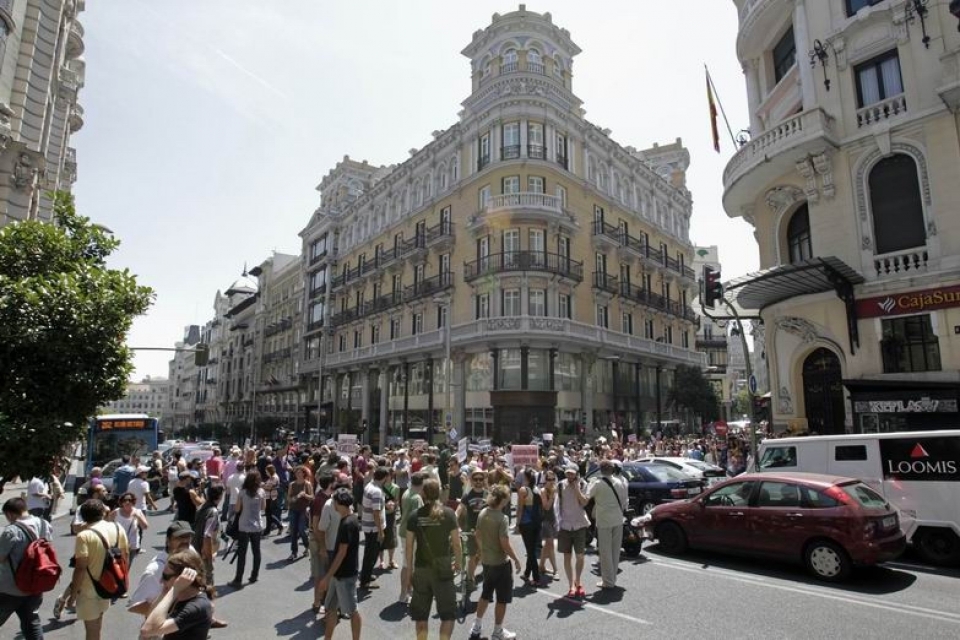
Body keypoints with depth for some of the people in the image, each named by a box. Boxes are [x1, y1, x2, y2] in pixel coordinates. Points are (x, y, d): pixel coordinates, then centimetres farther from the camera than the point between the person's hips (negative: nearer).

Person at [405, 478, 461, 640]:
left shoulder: (415, 516, -4)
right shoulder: (448, 513, -9)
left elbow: (409, 545, -1)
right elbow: (456, 543, -6)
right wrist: (457, 562, 10)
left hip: (421, 568, 3)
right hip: (443, 569, -2)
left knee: (420, 613, 18)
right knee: (448, 613, 9)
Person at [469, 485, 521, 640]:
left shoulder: (482, 513, -2)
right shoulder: (501, 518, -23)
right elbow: (505, 544, -23)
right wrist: (516, 559, -9)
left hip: (486, 561, 7)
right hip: (500, 562, -7)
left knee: (486, 594, 23)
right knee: (502, 598, 10)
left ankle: (476, 627, 30)